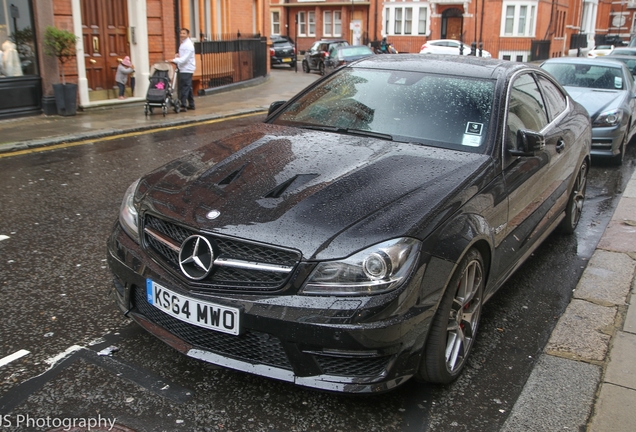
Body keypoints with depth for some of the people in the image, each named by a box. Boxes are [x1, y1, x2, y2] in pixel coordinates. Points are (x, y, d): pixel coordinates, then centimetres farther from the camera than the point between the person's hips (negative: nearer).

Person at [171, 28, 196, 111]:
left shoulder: (188, 45, -12)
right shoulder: (183, 44, 18)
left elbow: (186, 58, -21)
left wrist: (175, 60, -27)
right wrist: (178, 55, 3)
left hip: (187, 69, -10)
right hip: (184, 69, 10)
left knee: (184, 87, -13)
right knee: (188, 87, 13)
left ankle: (183, 105, -15)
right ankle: (191, 105, 20)